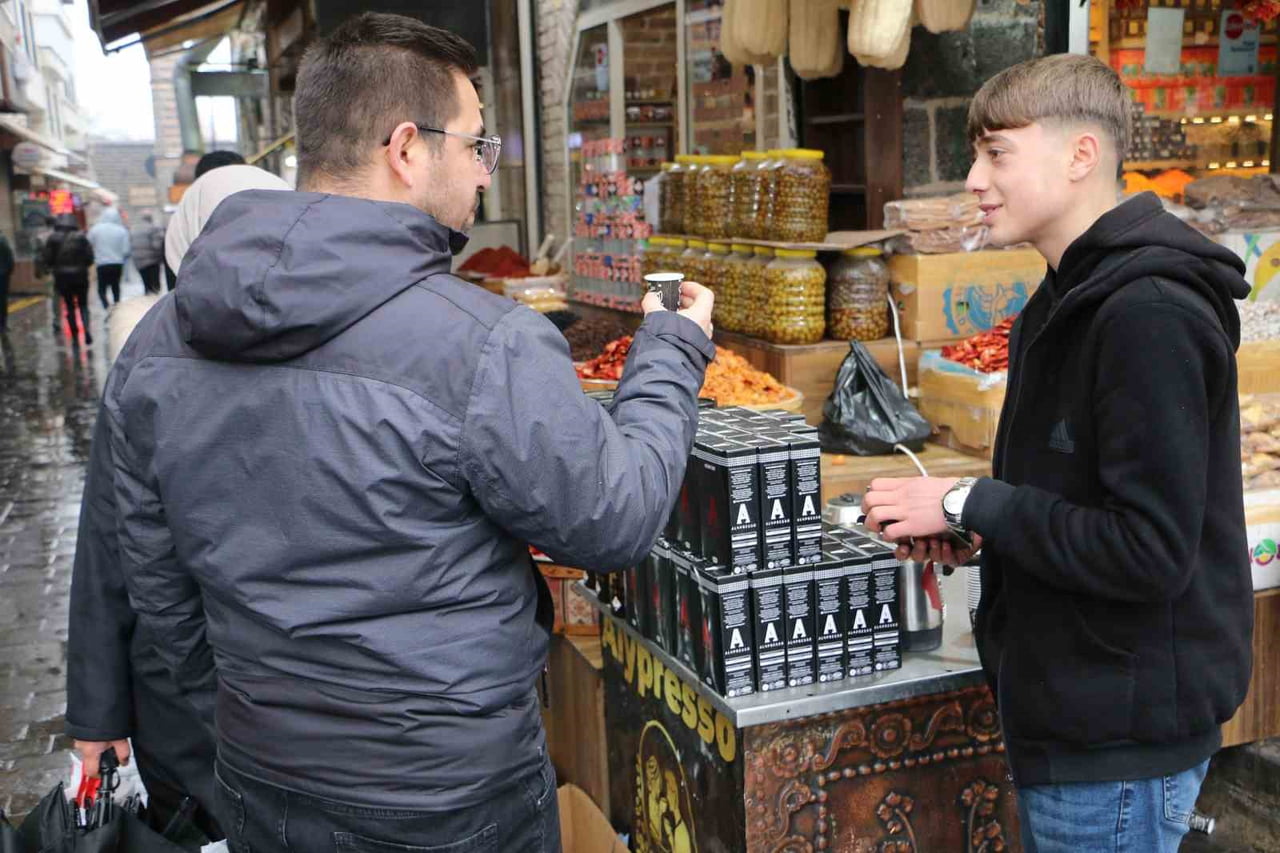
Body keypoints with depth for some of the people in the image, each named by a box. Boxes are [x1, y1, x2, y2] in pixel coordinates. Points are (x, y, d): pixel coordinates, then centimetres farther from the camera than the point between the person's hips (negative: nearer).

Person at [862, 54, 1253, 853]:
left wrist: (969, 503, -19)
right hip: (1076, 708, 9)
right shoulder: (1075, 296, 8)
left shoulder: (1148, 314, -23)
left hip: (1121, 736, -9)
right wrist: (964, 517, 0)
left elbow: (1151, 552, -25)